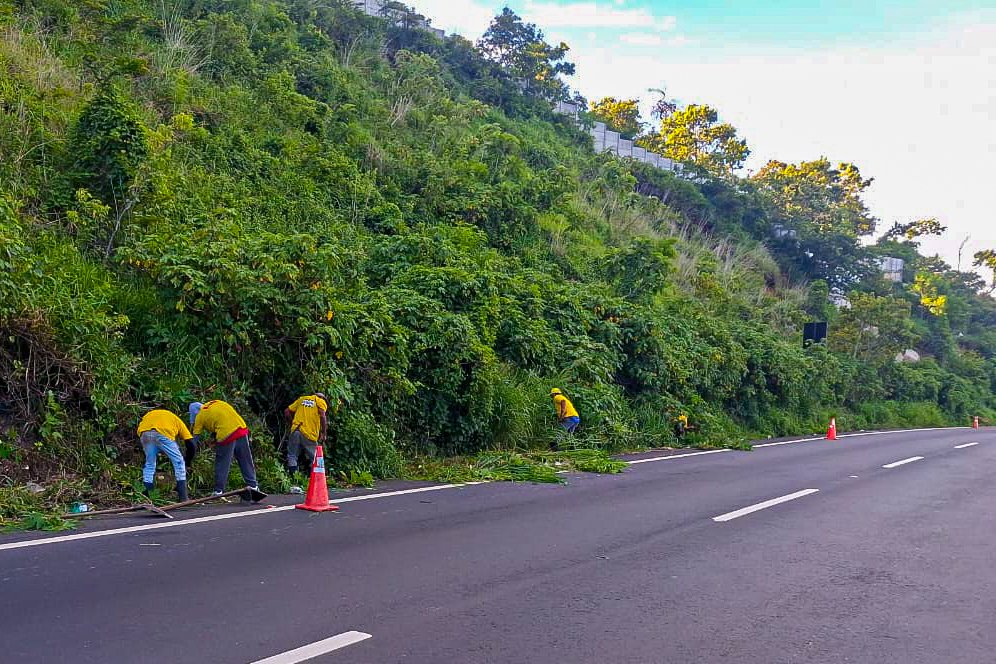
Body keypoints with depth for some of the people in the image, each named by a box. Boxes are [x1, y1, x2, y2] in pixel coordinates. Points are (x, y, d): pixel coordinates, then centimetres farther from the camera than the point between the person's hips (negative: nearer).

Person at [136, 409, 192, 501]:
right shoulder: (178, 422, 31)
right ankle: (183, 498, 11)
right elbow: (190, 444, 22)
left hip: (144, 432, 3)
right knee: (178, 462, 12)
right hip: (163, 433, -3)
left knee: (149, 464, 24)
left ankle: (145, 497, 24)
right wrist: (187, 465, 32)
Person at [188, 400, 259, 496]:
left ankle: (219, 491, 15)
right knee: (246, 461, 15)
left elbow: (195, 439, 10)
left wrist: (189, 459, 18)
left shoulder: (200, 416, 8)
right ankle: (252, 485, 20)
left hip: (226, 436, -5)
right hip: (242, 429, 5)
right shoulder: (216, 403, 22)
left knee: (221, 465, 10)